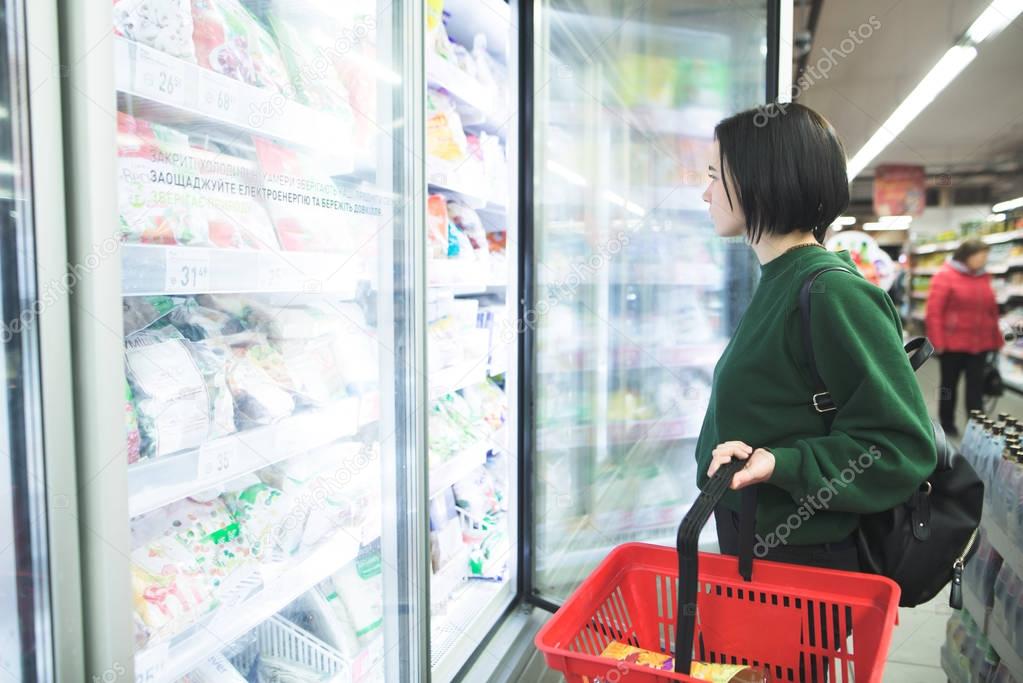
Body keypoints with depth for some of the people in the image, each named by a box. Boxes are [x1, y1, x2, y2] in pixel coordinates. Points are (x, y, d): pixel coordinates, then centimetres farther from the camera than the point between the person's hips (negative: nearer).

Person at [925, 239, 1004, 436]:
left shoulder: (984, 277, 9)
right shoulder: (945, 276, -8)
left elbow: (992, 310, 14)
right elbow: (934, 311, -12)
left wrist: (996, 339, 13)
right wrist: (937, 341, -16)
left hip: (979, 344, 4)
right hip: (952, 343, -4)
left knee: (976, 385, 2)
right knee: (949, 384, 11)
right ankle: (947, 424, 25)